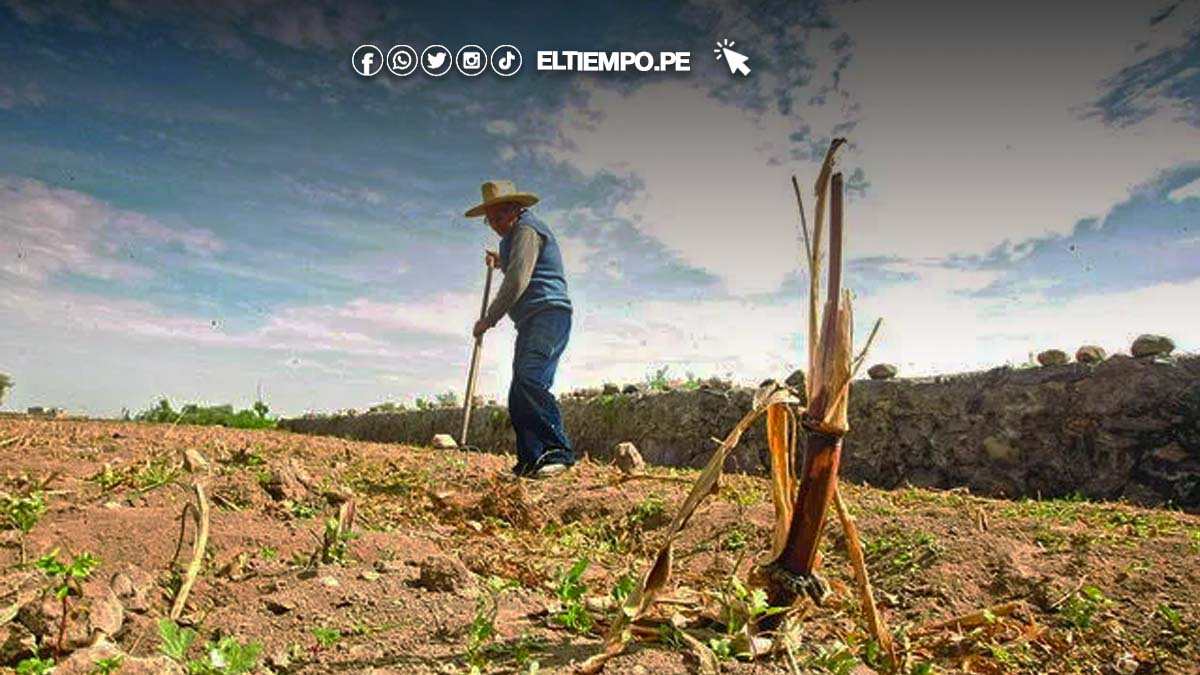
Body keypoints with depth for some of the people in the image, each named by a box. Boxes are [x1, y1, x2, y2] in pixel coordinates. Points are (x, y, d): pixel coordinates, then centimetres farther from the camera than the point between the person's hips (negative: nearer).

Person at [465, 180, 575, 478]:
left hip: (548, 314, -11)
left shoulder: (526, 230, -4)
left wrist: (489, 319, -11)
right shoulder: (515, 235, 29)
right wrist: (500, 260, 39)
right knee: (519, 397, 1)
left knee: (529, 379, -27)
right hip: (531, 322, 11)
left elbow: (517, 281, -16)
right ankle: (530, 462, -2)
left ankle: (558, 451, -31)